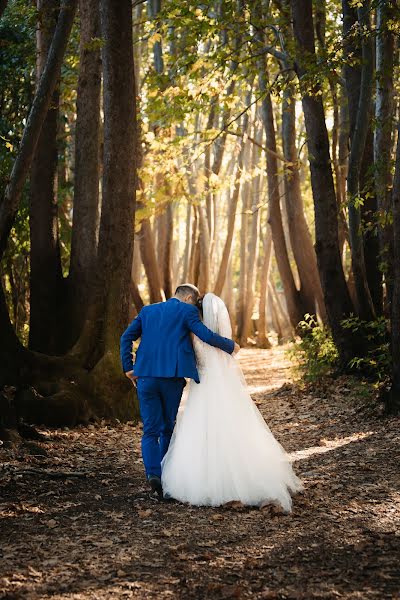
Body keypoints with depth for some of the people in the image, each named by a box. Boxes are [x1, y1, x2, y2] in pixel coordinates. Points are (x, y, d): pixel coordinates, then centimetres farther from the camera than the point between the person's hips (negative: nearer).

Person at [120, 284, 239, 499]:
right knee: (167, 428, 14)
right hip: (172, 377, -3)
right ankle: (165, 475, 16)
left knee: (150, 430, 5)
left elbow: (126, 337, 12)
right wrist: (231, 346, 7)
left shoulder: (147, 310, 17)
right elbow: (205, 335, -7)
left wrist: (128, 368, 13)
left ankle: (153, 475, -14)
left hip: (145, 376, 3)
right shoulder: (187, 310, 3)